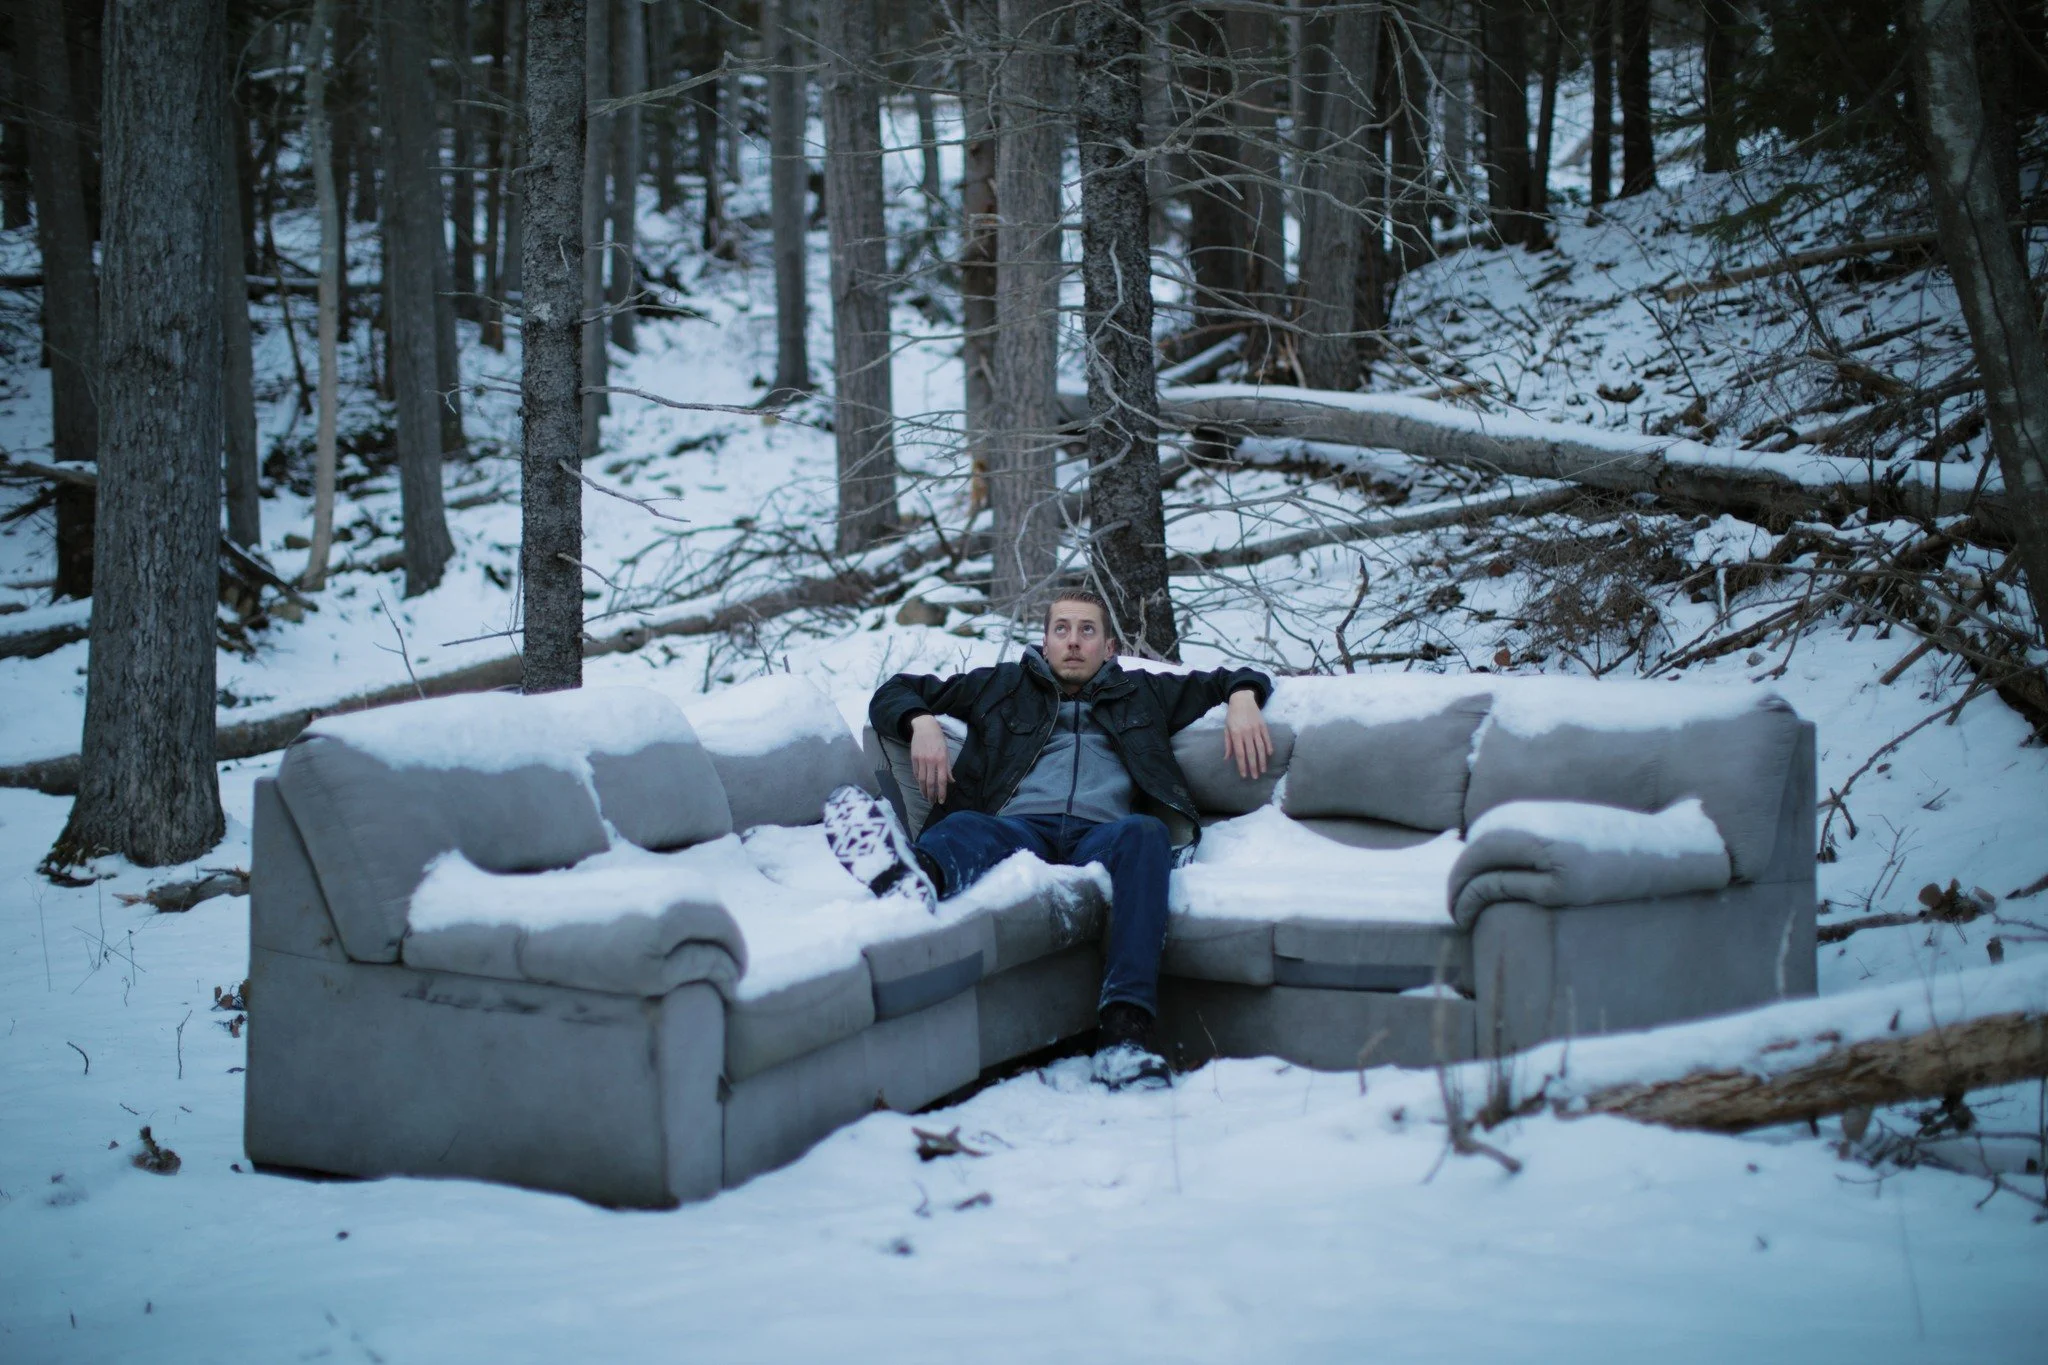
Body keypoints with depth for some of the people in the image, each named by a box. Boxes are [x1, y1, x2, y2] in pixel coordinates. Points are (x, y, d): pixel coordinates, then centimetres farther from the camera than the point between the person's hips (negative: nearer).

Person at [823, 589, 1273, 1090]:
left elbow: (1233, 678, 40)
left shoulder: (1142, 693, 35)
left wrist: (1242, 700, 15)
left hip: (1099, 835, 0)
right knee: (963, 826, -36)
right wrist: (922, 723, 9)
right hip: (1018, 830, 0)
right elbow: (896, 692, 33)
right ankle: (911, 877, -77)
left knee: (1146, 832, -37)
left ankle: (1125, 1029, -53)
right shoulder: (1003, 686, 33)